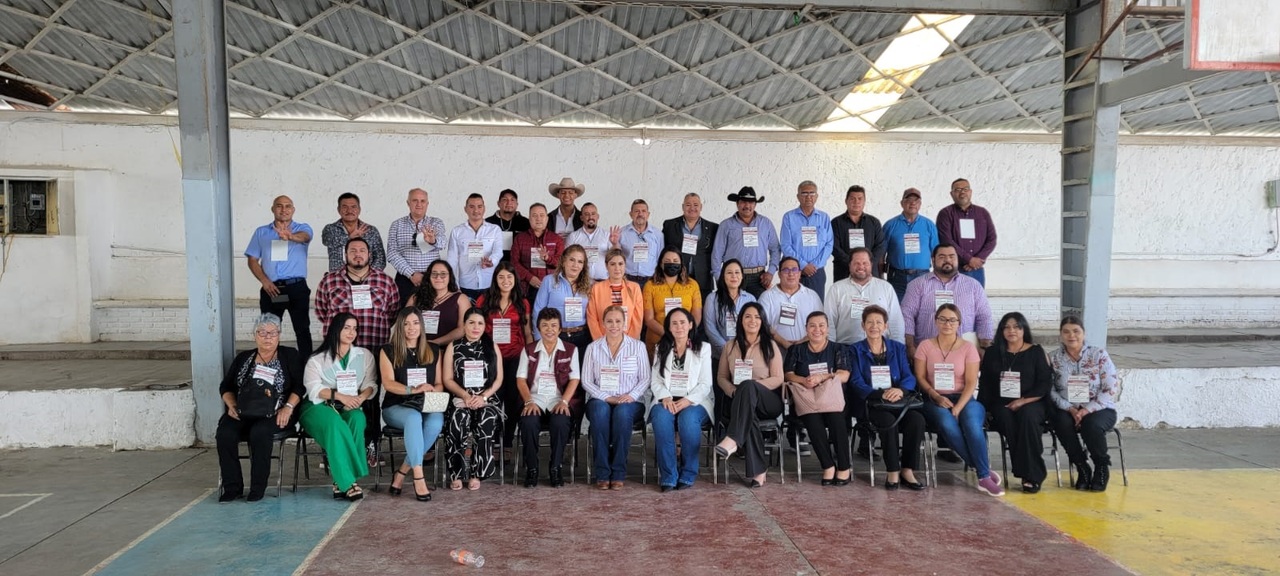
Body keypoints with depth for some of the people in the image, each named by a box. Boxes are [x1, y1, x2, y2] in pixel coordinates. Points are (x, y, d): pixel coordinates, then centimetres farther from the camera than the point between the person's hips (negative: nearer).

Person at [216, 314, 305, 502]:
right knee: (224, 433, -27)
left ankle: (258, 487, -21)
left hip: (275, 415, -3)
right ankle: (232, 487, -15)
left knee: (259, 432, -35)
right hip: (243, 413, 4)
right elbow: (225, 386, 17)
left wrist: (288, 407, -15)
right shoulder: (243, 358, 21)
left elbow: (300, 386, 0)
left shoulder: (290, 356, 10)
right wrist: (232, 405, -2)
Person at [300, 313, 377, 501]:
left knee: (358, 419, -35)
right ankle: (347, 482, -35)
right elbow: (313, 389, -4)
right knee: (335, 424, -37)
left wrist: (361, 397, -15)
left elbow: (371, 384, 8)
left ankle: (341, 481, -32)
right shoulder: (317, 359, 9)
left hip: (351, 407, 2)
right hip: (319, 407, -2)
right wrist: (340, 396, -18)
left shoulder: (365, 355, 17)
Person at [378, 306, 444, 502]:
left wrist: (432, 391, -13)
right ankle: (418, 477, -37)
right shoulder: (388, 350, 6)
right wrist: (413, 389, -23)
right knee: (413, 417, -38)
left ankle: (402, 473, -22)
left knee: (436, 422, -34)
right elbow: (388, 383, -6)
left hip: (427, 406, 2)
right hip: (396, 407, -2)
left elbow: (440, 384, 12)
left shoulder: (433, 350, 14)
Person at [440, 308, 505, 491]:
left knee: (486, 420, -34)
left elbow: (499, 378, 8)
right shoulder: (453, 347, 12)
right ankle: (455, 474, -25)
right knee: (458, 419, -34)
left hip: (487, 399, 0)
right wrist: (465, 395, -10)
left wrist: (483, 396, -8)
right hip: (460, 399, 0)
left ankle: (476, 474, -25)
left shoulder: (492, 346, 13)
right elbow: (448, 379, 7)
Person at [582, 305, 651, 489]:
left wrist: (631, 395, -13)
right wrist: (606, 397, -10)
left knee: (622, 412, -36)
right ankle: (602, 474, -30)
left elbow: (645, 379, 6)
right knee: (600, 410, -36)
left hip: (630, 403, 0)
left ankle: (618, 474, -28)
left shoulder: (638, 346, 10)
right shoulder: (593, 348, 11)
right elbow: (586, 381, 5)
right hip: (600, 400, 1)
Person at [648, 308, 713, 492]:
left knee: (688, 418, -36)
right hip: (666, 400, 1)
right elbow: (655, 381, 8)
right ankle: (668, 477, -27)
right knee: (661, 417, -33)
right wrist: (665, 398, -13)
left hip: (694, 401, -1)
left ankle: (687, 475, -22)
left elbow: (705, 384, 1)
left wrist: (687, 400, -16)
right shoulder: (661, 349, 17)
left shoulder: (703, 348, 10)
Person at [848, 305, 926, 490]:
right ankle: (892, 472, -21)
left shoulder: (898, 348, 16)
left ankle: (907, 471, -17)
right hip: (870, 404, -3)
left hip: (898, 402, 3)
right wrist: (881, 394, -22)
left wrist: (900, 390, -20)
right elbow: (857, 384, -4)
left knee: (917, 419, -28)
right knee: (889, 420, -34)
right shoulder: (856, 350, 9)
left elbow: (909, 377, 4)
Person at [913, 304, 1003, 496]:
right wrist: (937, 397, -13)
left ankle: (984, 476, -23)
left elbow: (971, 382, -2)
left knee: (972, 424, -35)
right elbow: (920, 378, 4)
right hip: (936, 400, 0)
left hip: (964, 399, 0)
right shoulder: (925, 346, 8)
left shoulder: (968, 348, 5)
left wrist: (958, 407, -17)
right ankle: (983, 468, -20)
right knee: (948, 425, -34)